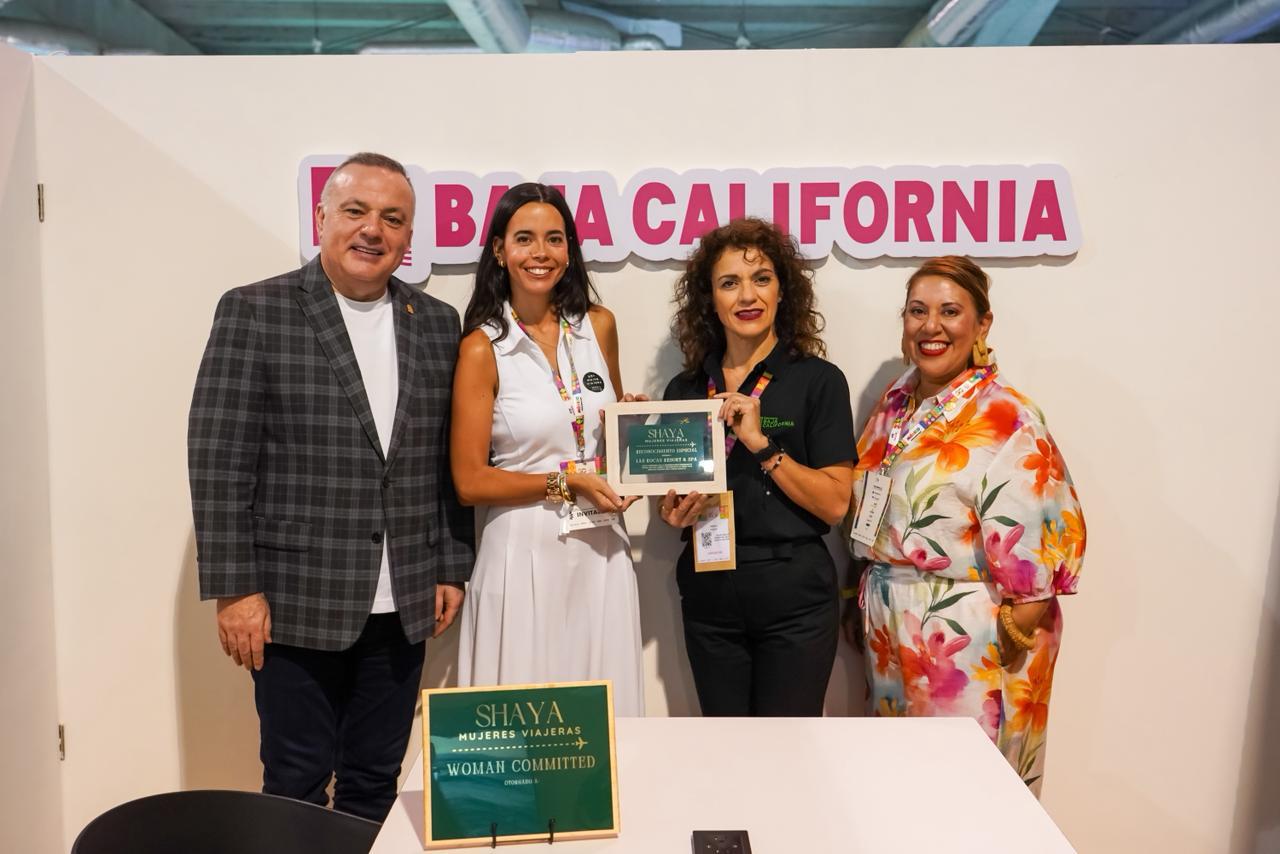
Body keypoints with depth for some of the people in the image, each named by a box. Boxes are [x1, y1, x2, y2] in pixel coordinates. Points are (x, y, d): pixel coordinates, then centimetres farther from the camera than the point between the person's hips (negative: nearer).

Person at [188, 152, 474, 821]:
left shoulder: (437, 324, 8)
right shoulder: (254, 312, -4)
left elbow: (448, 459, 10)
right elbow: (218, 460, -7)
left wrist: (451, 567, 8)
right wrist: (235, 589, -10)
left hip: (402, 607, 4)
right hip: (295, 602, -3)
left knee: (375, 781, 15)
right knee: (297, 781, 9)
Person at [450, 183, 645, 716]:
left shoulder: (598, 325, 5)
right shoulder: (483, 348, -7)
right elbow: (470, 481, -8)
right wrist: (565, 481, -13)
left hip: (602, 550, 4)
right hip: (525, 554, -4)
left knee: (606, 712, 11)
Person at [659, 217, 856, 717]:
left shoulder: (818, 380, -4)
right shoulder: (684, 389, 6)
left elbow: (835, 504, -9)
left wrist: (761, 445, -18)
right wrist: (675, 513, -5)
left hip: (794, 599, -3)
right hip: (710, 597, 3)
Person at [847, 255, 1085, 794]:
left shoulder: (1005, 418, -15)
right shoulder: (894, 405, 7)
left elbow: (1046, 532, -18)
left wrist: (1016, 630, -17)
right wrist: (866, 602, 14)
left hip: (969, 639, -7)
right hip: (890, 632, 7)